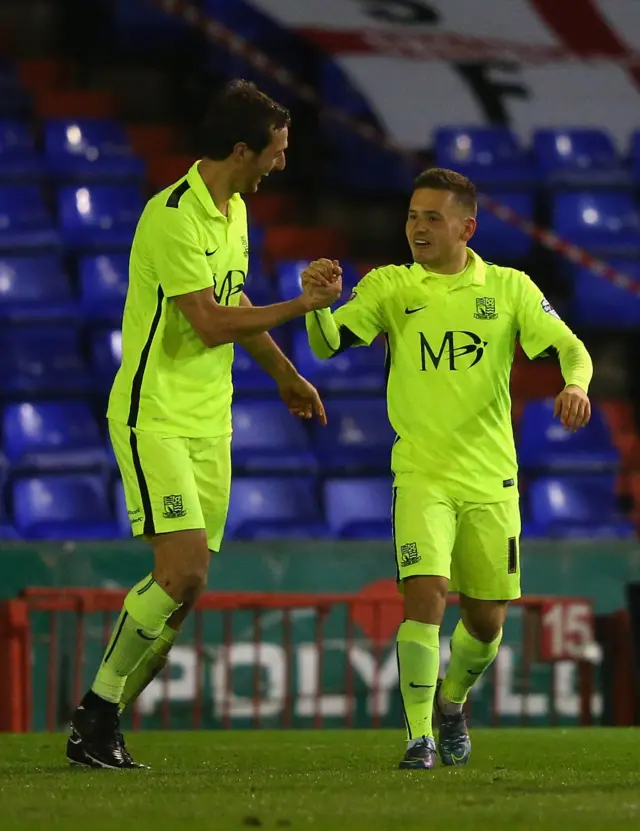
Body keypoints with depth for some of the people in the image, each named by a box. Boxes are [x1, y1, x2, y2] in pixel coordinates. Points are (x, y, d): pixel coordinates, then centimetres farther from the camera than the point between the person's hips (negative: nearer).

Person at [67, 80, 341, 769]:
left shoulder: (234, 211, 12)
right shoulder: (174, 216, -18)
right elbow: (211, 324, -22)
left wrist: (284, 374, 37)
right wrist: (301, 305, -15)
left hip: (209, 425, 9)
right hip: (154, 419, -9)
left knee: (186, 588, 3)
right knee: (181, 570, -19)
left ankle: (102, 722, 11)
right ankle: (96, 712, -7)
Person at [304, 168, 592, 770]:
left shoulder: (508, 288, 3)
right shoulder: (388, 287, 1)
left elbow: (570, 348, -1)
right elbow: (328, 343, -10)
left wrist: (576, 385, -24)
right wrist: (316, 302, -32)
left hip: (491, 479, 2)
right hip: (421, 476, -2)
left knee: (486, 620, 9)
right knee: (425, 593, -21)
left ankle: (451, 703, 40)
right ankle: (420, 737, -10)